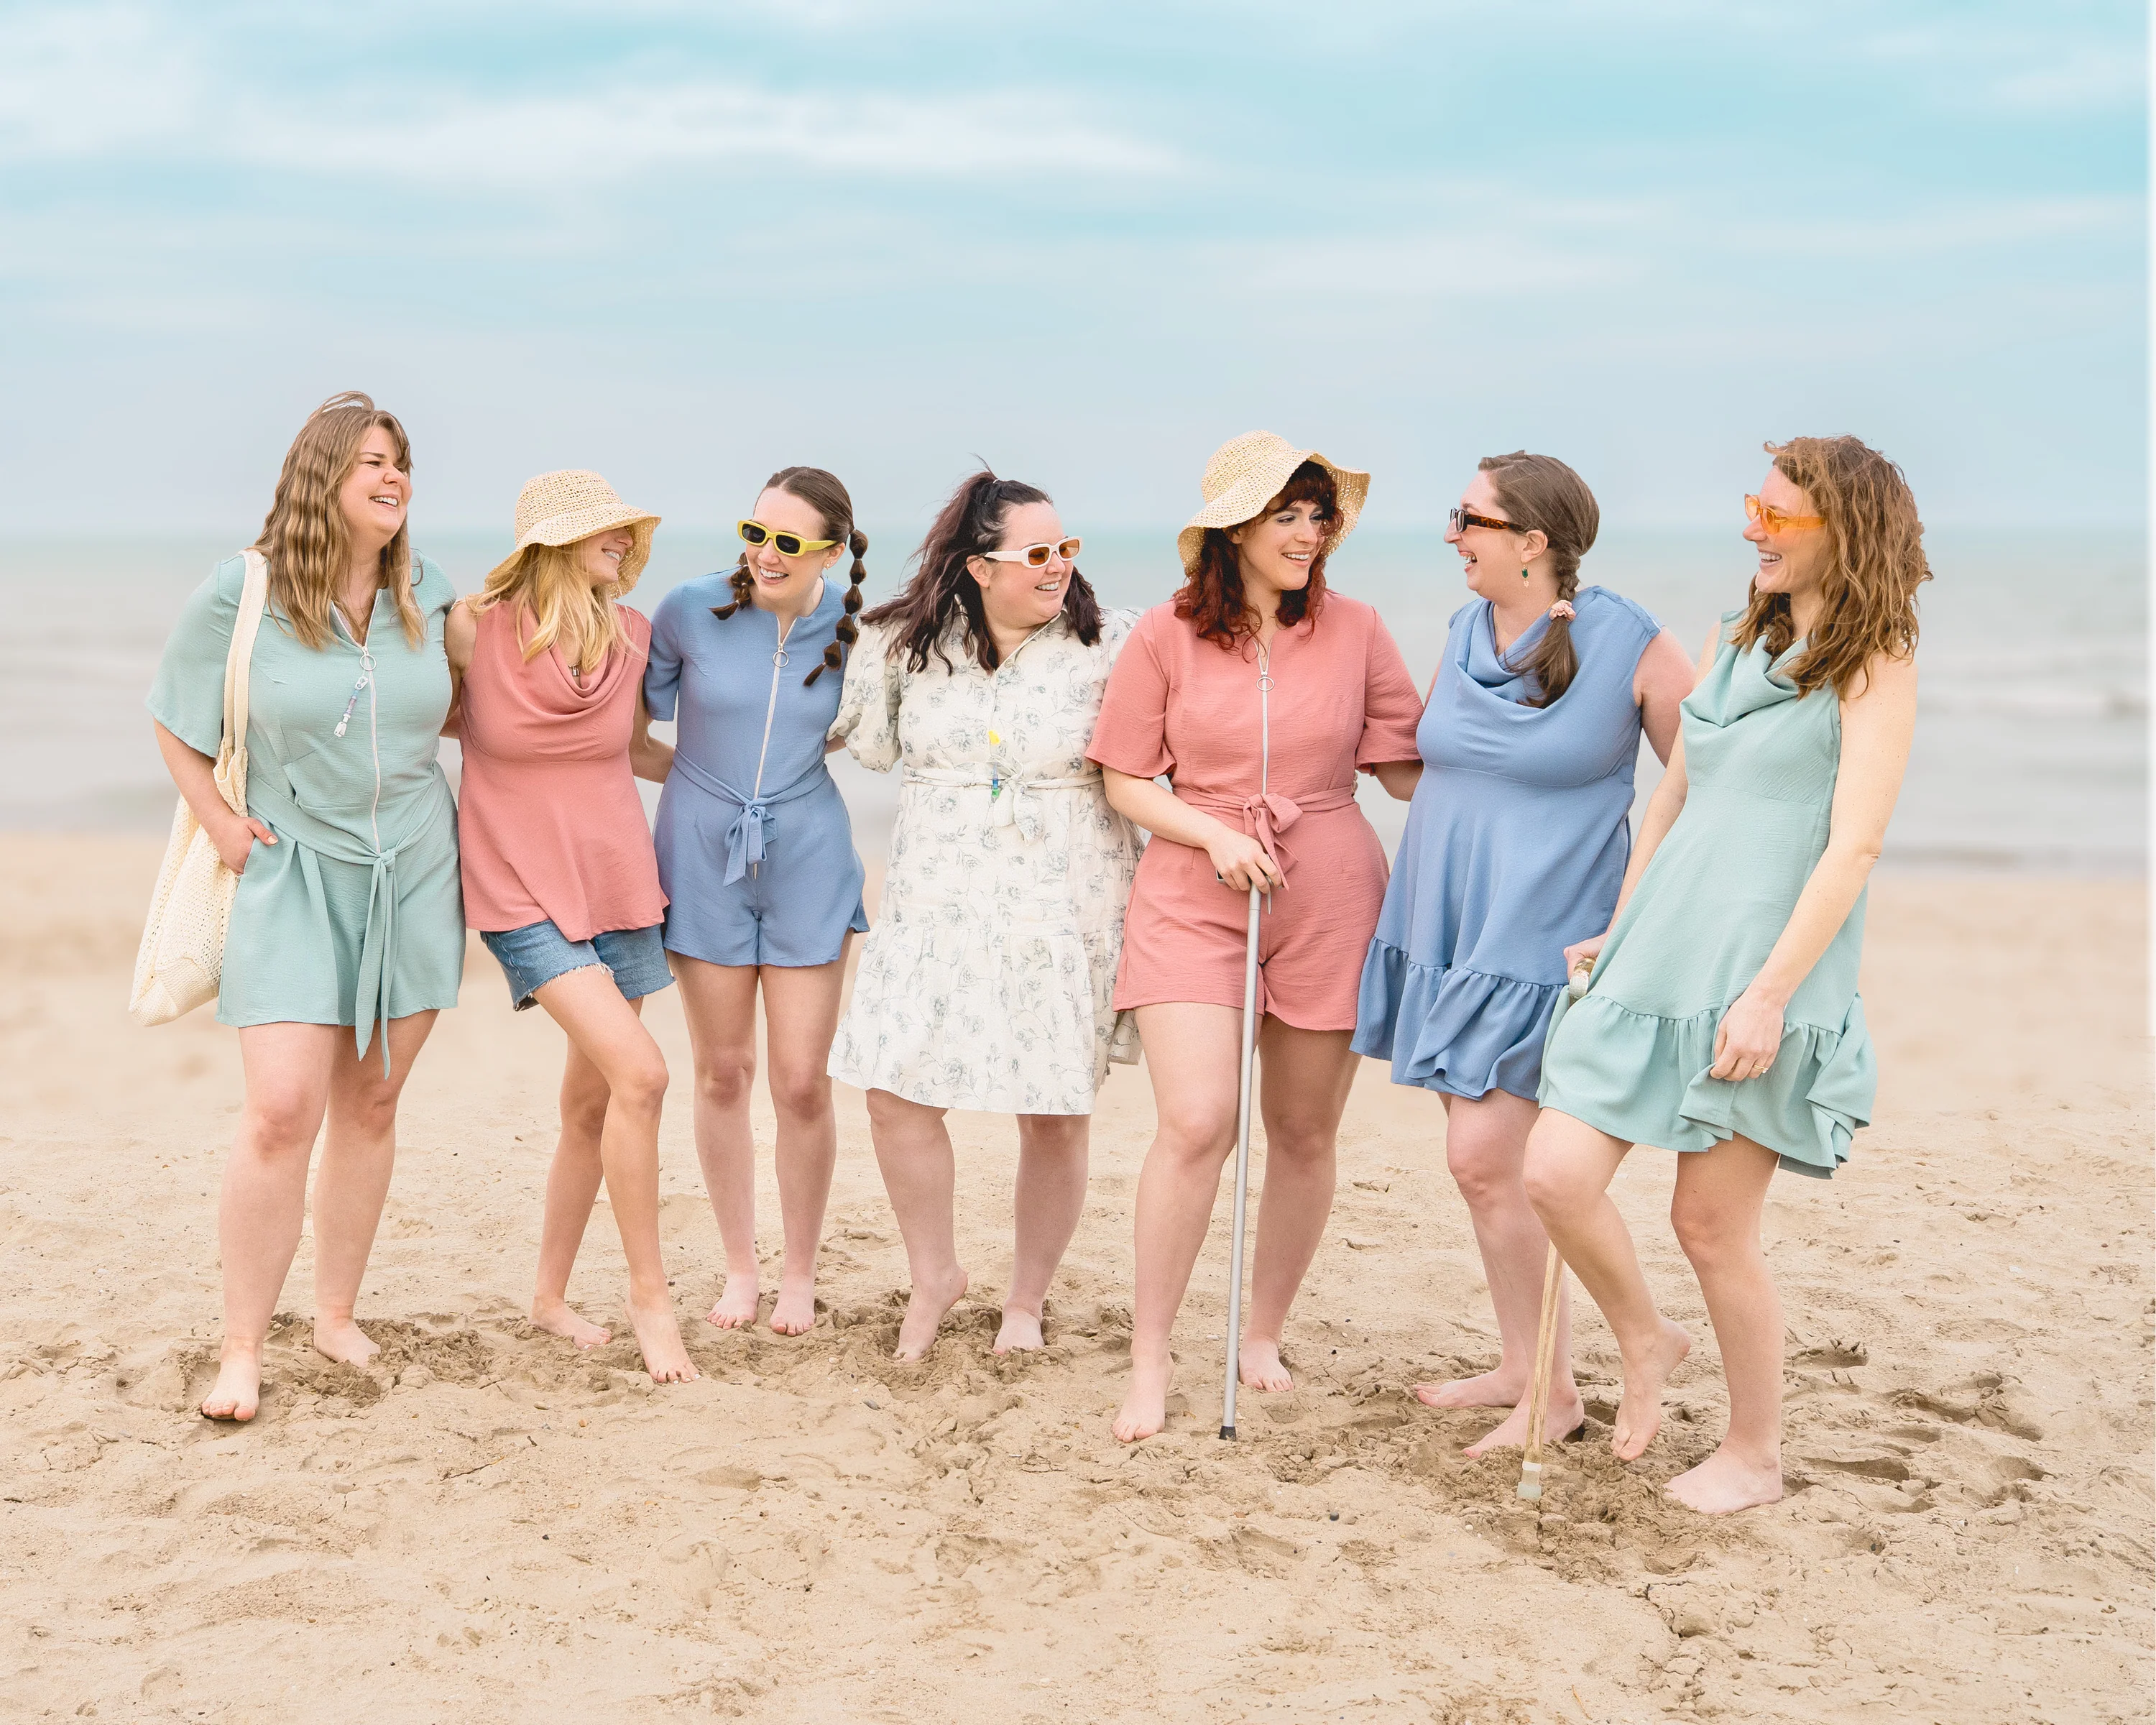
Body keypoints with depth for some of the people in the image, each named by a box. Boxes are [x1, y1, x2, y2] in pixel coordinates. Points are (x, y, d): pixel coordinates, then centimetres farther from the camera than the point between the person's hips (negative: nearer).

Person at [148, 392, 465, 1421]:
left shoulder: (427, 594, 3)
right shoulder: (238, 595, -8)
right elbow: (175, 724, 3)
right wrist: (222, 825, -4)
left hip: (414, 872, 4)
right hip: (294, 873, -4)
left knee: (370, 1106, 9)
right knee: (282, 1110, -13)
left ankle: (337, 1316, 23)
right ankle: (242, 1349, -2)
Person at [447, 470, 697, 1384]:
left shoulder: (630, 632, 2)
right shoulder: (474, 630, -11)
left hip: (616, 885, 5)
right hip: (523, 891, -5)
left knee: (592, 1103, 10)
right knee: (638, 1071, -20)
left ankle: (550, 1293, 29)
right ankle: (649, 1293, -5)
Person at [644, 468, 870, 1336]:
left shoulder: (854, 623, -5)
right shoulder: (691, 609, -7)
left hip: (808, 860, 0)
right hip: (704, 860, 0)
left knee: (802, 1082, -2)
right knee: (721, 1072, 9)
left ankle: (799, 1274, 18)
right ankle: (739, 1266, 25)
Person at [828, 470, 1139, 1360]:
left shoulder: (1110, 643, -5)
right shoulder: (910, 641, 3)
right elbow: (872, 747, 14)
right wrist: (872, 648, 5)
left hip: (1064, 910, -2)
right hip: (938, 904, 2)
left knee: (1054, 1115, 3)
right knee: (896, 1091, -2)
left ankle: (1026, 1300, 25)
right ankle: (934, 1273, 23)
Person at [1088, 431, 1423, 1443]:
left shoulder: (1353, 630, 4)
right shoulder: (1166, 636, 0)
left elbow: (1410, 770, 6)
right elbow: (1125, 781, 3)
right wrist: (1215, 835, -12)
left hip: (1327, 902, 2)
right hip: (1193, 901, -2)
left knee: (1305, 1134, 9)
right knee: (1196, 1124, -14)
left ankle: (1264, 1338, 29)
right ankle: (1148, 1361, -1)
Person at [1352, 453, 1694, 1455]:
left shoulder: (1633, 647, -11)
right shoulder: (1466, 632, 8)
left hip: (1543, 943, -6)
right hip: (1443, 928, 7)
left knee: (1486, 1156, -12)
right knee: (1485, 1162, 10)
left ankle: (1553, 1391, 1)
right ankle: (1519, 1367, 22)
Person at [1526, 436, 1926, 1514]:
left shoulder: (1874, 665, -6)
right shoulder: (1735, 642, 14)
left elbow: (1854, 845, -13)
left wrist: (1770, 993, -19)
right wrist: (1619, 931, 20)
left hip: (1763, 979, -6)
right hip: (1659, 959, 6)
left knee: (1712, 1224, 1)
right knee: (1556, 1175, -5)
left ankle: (1754, 1454, 22)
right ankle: (1645, 1342, 24)